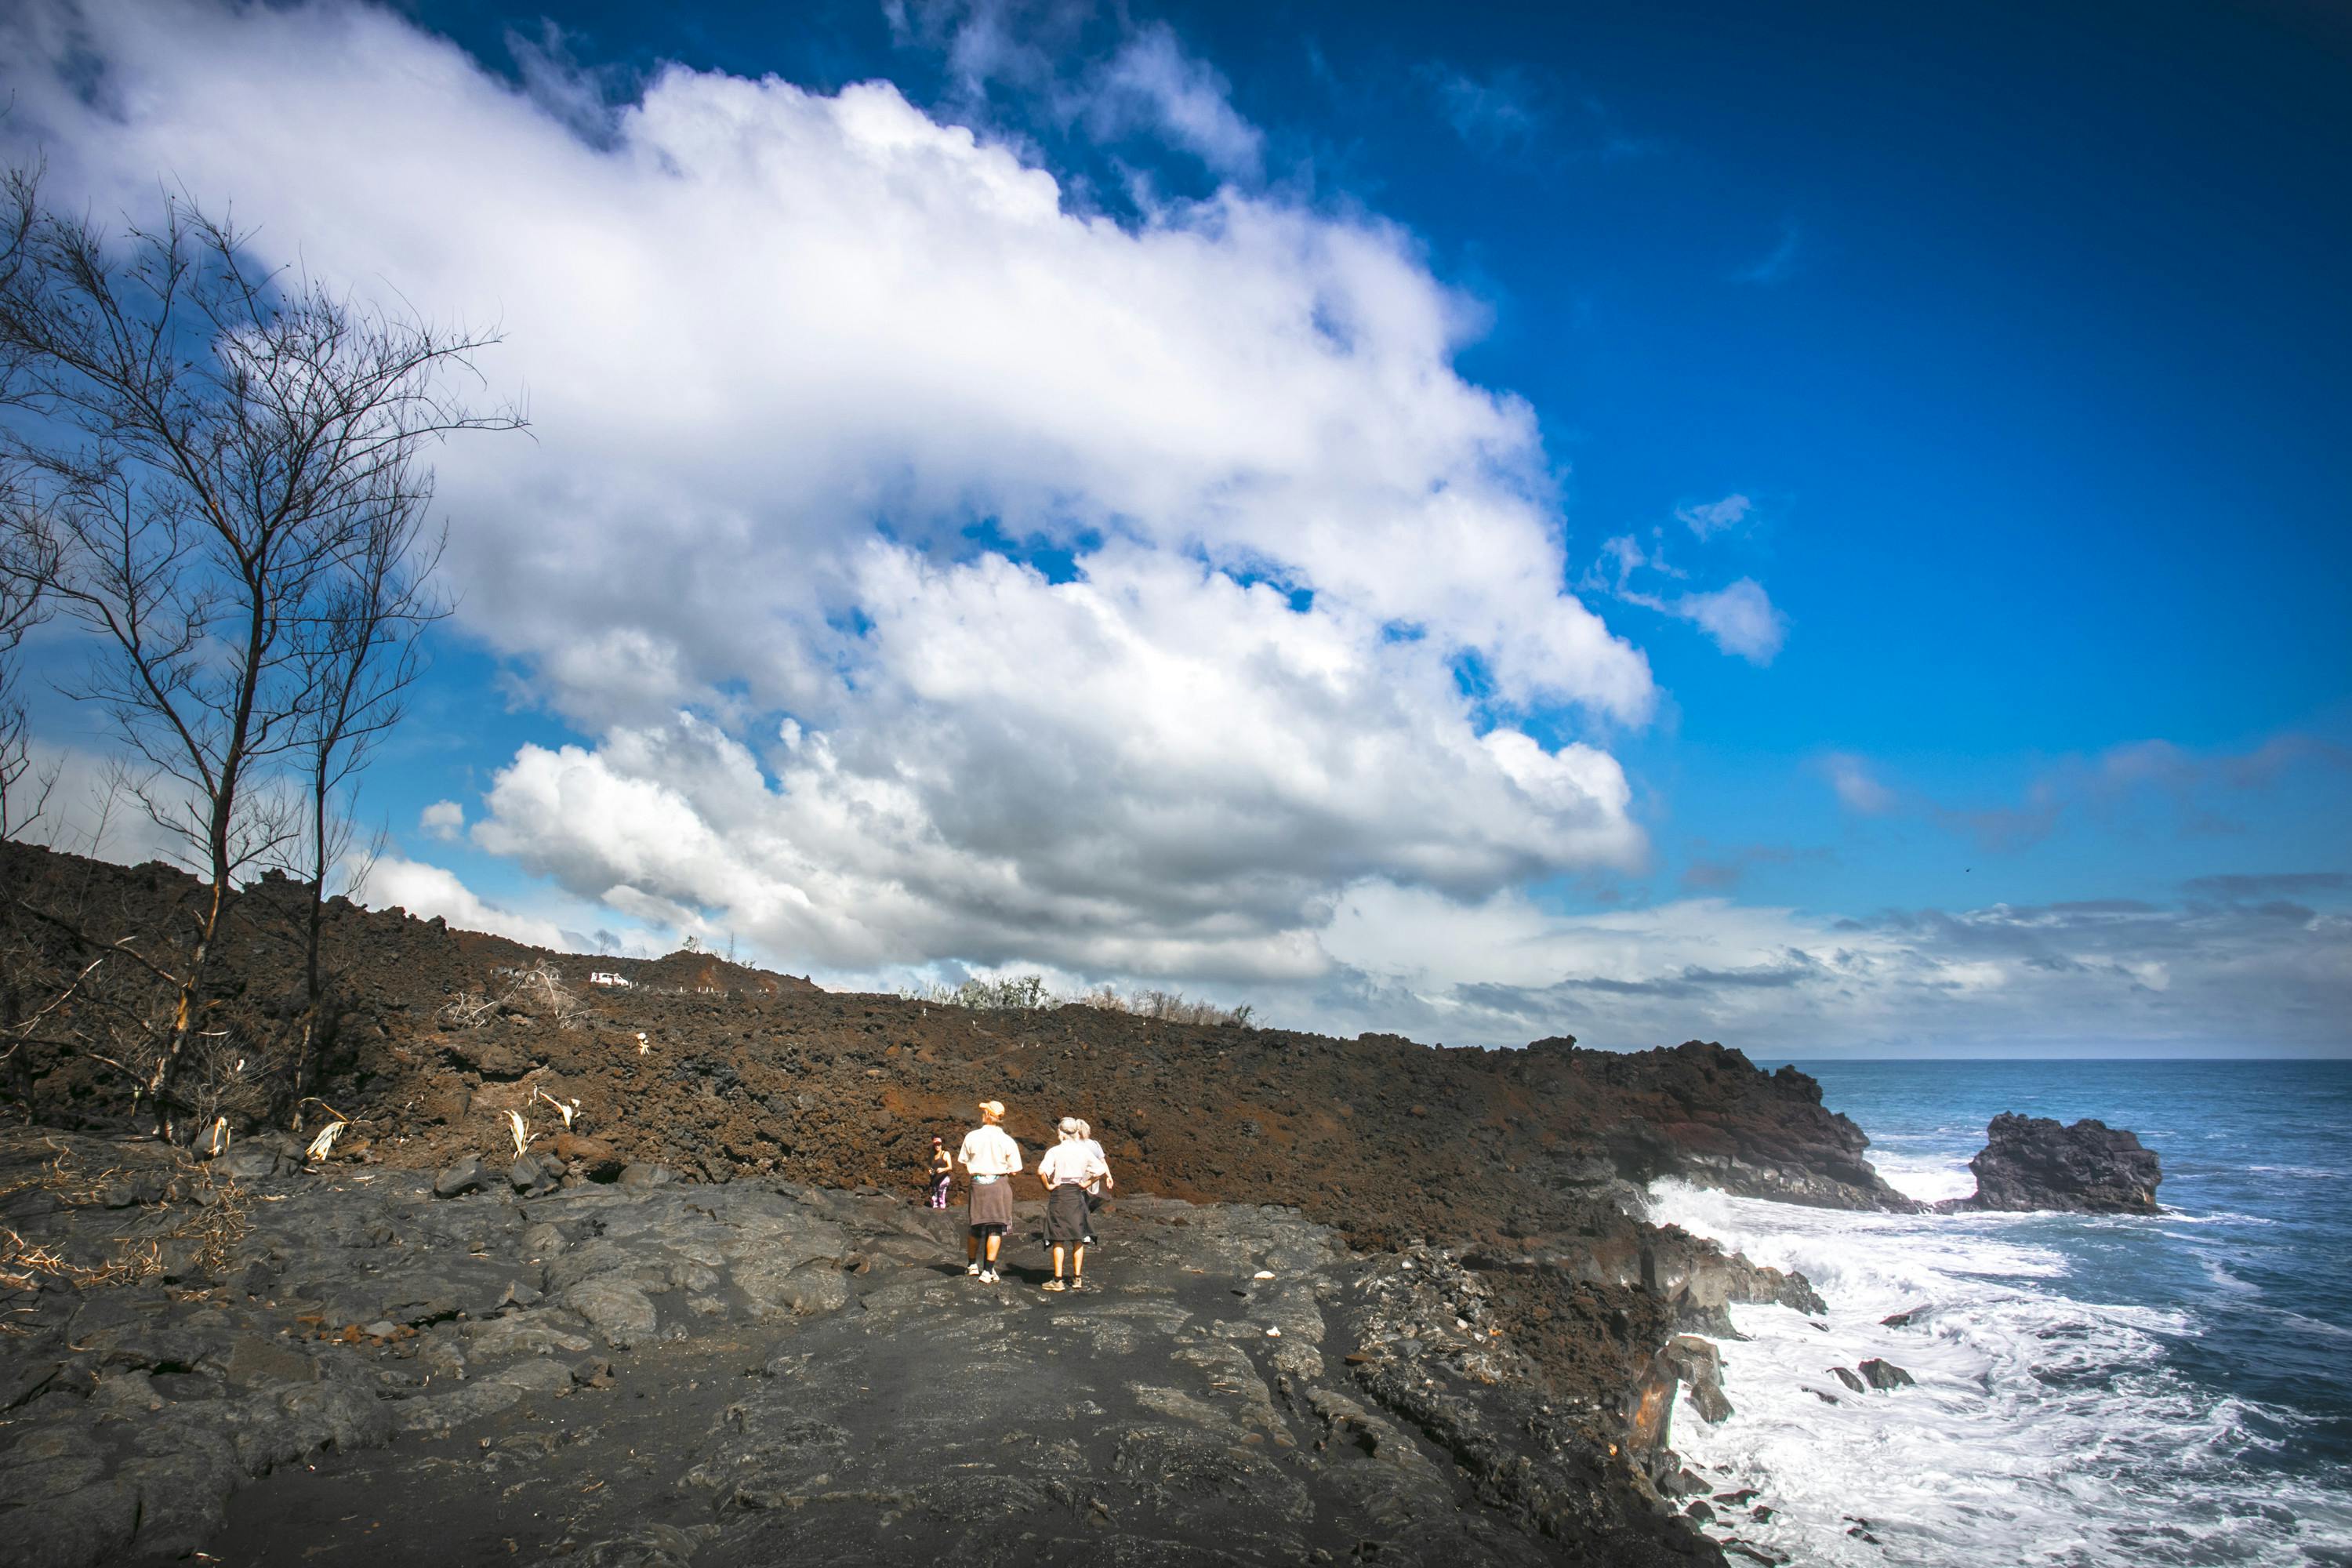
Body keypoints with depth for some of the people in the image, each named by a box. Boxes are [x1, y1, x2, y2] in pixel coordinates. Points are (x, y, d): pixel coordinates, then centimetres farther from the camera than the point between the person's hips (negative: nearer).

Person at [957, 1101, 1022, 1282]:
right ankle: (988, 1271, 2)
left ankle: (972, 1264, 33)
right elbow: (1013, 1170, -4)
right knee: (996, 1228, 4)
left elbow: (963, 1162, 4)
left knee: (977, 1227, 17)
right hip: (999, 1184, -2)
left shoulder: (972, 1137, -5)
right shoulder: (1007, 1141, -8)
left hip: (978, 1183, 2)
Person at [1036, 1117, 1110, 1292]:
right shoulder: (1085, 1151, 1)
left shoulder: (1055, 1151, -10)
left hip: (1059, 1194, -3)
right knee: (1078, 1238, 12)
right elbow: (1102, 1171, 3)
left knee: (1059, 1239, 3)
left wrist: (1047, 1186, -10)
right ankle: (1077, 1278, 17)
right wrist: (1086, 1183, 7)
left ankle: (1058, 1280, 5)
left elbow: (1041, 1171, -24)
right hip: (1077, 1194, 3)